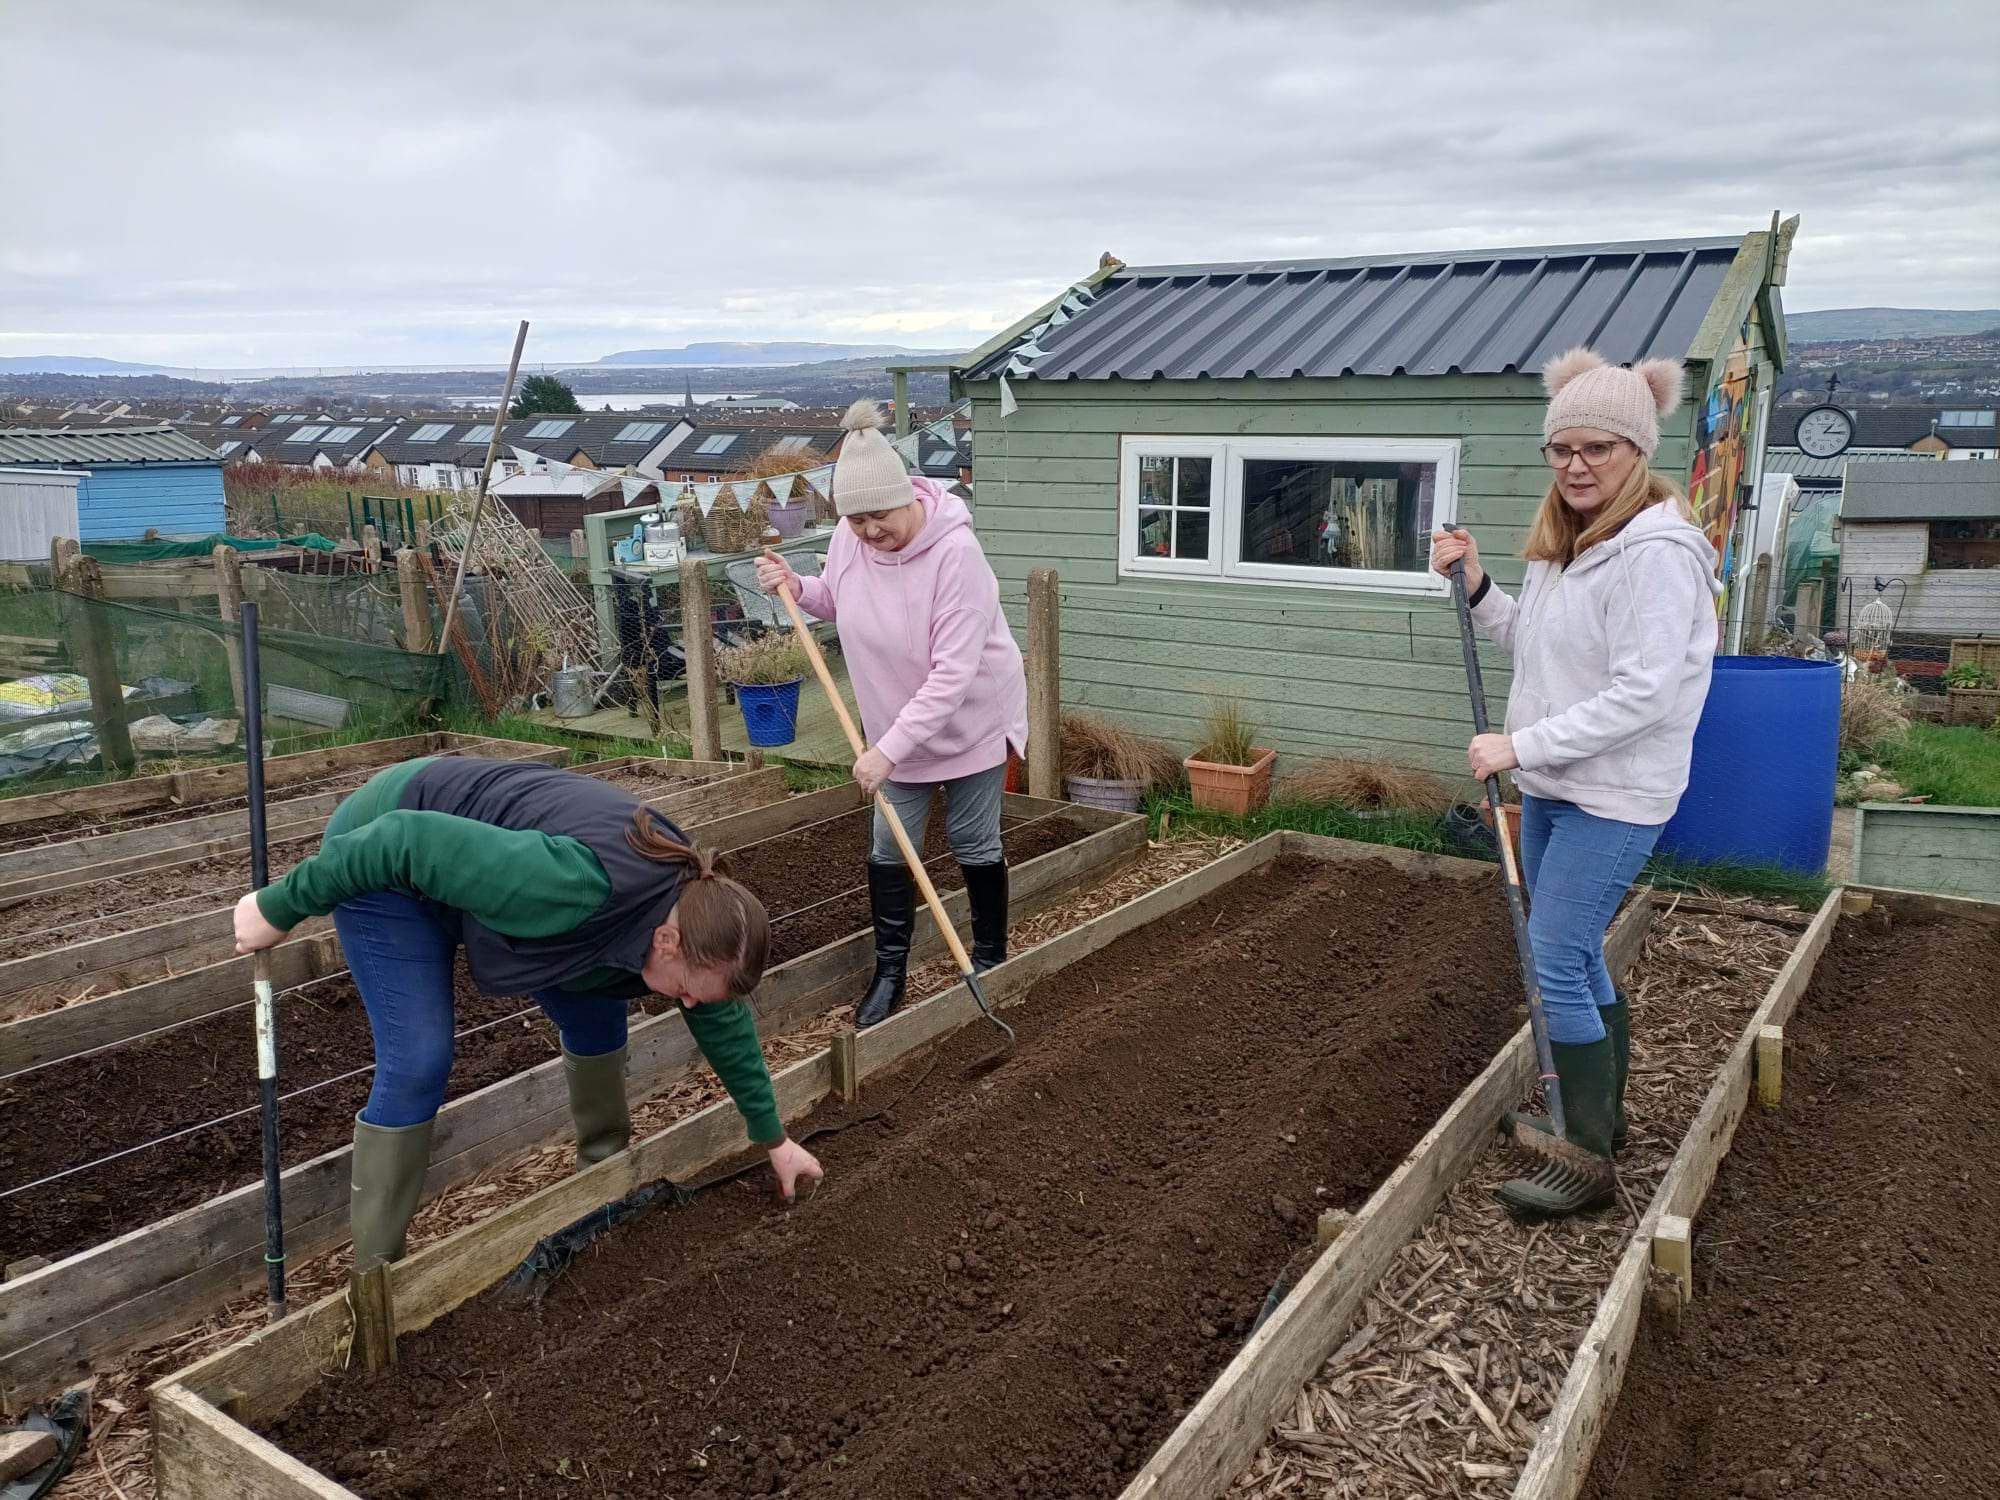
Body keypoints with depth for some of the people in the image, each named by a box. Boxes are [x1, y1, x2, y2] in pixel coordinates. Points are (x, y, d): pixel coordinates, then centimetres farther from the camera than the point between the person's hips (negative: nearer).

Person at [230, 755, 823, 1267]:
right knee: (417, 1061, -15)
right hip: (382, 857, -7)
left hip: (474, 857, 7)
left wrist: (774, 1138, 12)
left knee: (596, 1015, 5)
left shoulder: (696, 909, -15)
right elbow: (409, 843, -35)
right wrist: (280, 908, -22)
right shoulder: (580, 885, -41)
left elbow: (725, 1024, 3)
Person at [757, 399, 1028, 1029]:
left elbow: (951, 674, -33)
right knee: (889, 849, 8)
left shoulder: (955, 552, -31)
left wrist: (889, 748, -34)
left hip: (969, 718, -5)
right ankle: (889, 973, 23)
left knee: (975, 846, 7)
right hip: (896, 723, 5)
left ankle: (990, 961, 28)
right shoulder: (849, 537, -12)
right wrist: (797, 588, -11)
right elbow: (840, 603, 11)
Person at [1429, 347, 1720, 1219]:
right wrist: (1474, 585, 4)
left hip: (1613, 796, -9)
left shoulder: (1656, 551, -19)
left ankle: (1589, 1162, 3)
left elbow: (1641, 694, -24)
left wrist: (1520, 745, -22)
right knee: (1574, 955, 18)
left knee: (1554, 965, -9)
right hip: (1551, 786, 9)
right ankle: (1595, 1115, 35)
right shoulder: (1562, 544, 10)